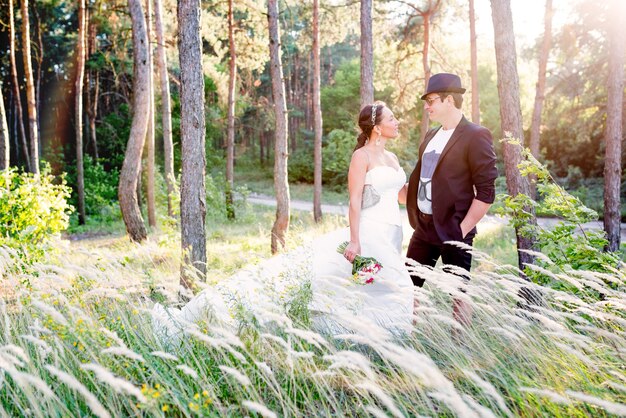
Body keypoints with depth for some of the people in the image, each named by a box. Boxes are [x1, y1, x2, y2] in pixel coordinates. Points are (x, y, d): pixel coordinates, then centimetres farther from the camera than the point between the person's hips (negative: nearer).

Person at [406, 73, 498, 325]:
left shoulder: (476, 136, -10)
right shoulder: (431, 136, 13)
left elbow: (486, 192, -13)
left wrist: (462, 230, -15)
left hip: (453, 230, -7)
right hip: (424, 227, 7)